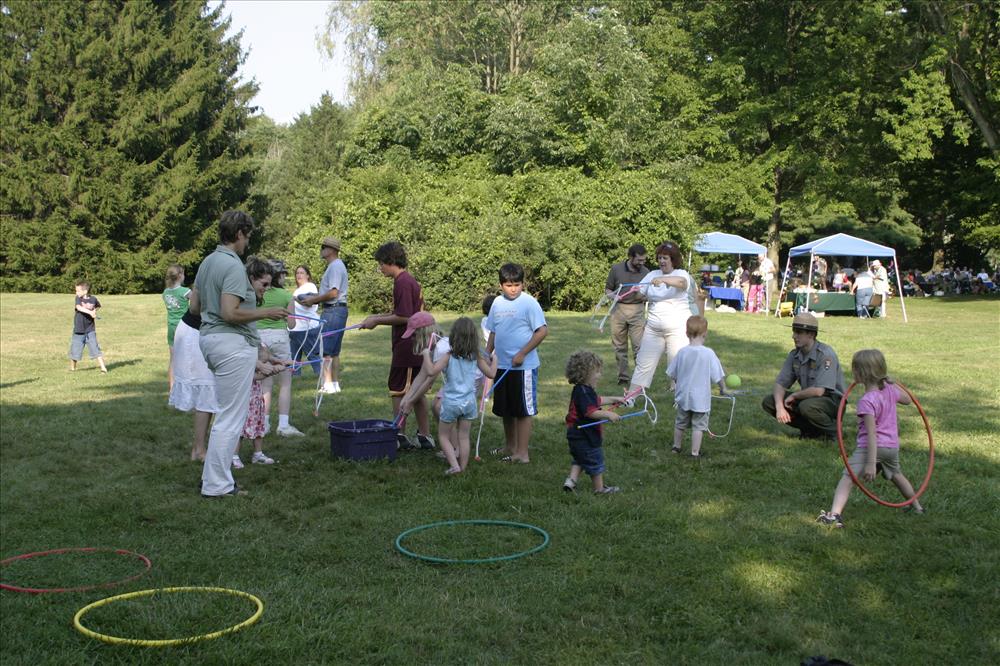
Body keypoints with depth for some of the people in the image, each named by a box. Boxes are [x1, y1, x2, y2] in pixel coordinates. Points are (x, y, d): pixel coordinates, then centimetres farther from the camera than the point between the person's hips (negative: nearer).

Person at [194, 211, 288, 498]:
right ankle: (216, 485, 1)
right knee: (230, 417, -3)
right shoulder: (234, 266, -17)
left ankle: (218, 476, 21)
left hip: (209, 338, 10)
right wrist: (266, 312, -12)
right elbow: (230, 313, -23)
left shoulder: (207, 262, 13)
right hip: (233, 343, -10)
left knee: (228, 411, 18)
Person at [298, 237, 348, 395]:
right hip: (337, 310, 11)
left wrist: (313, 300, -12)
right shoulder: (335, 266, 19)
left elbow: (333, 293, -21)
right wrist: (314, 300, 10)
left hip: (333, 311, -11)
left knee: (325, 350, -10)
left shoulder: (335, 266, -14)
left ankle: (328, 385, -10)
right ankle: (335, 383, 16)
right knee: (334, 351, 13)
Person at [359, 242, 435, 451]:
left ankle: (400, 436, 5)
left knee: (398, 391, -1)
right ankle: (425, 436, 20)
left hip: (406, 346, -10)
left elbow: (404, 317, -21)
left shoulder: (403, 283, -16)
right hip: (417, 346, 10)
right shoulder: (410, 281, 15)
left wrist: (377, 321, -11)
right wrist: (378, 317, 15)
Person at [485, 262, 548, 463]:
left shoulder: (529, 303, -11)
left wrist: (522, 354, -17)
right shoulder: (498, 303, 8)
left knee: (524, 410, 0)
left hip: (524, 366, -7)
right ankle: (510, 446, 32)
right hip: (502, 365, 7)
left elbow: (542, 331, -16)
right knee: (505, 409, 17)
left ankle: (522, 453, 6)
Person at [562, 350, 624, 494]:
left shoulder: (583, 390, 10)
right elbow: (590, 412, -34)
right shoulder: (583, 393, -24)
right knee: (595, 461, 4)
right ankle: (600, 488, 15)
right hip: (585, 436, -10)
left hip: (576, 434, 10)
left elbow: (597, 401, 27)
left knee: (579, 459, 23)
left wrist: (613, 399, 32)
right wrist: (607, 414, -37)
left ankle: (571, 480, 15)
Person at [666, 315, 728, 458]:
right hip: (701, 399, -3)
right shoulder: (709, 354, -16)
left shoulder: (682, 352, -7)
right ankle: (695, 452, 6)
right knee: (698, 426, 5)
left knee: (680, 423, 20)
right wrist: (723, 388, 9)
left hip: (683, 396, 3)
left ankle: (677, 446, 35)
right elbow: (718, 376, -10)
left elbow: (673, 375, 3)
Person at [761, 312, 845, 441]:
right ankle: (810, 429, 2)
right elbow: (780, 383, 1)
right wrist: (779, 407, -18)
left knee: (807, 405, -39)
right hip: (807, 398, 7)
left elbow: (818, 391, -30)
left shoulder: (826, 355, -23)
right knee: (769, 402, -8)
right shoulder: (794, 355, 1)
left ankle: (832, 430, -8)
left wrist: (794, 395, -15)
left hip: (832, 401, -7)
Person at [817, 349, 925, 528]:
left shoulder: (867, 401, -19)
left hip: (872, 446, -8)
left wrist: (871, 463, -27)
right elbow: (907, 400, 25)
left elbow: (871, 433, -24)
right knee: (896, 475, 33)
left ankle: (835, 514, -33)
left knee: (848, 478, -16)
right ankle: (917, 507, 48)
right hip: (892, 445, 8)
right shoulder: (889, 389, 2)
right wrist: (889, 381, 31)